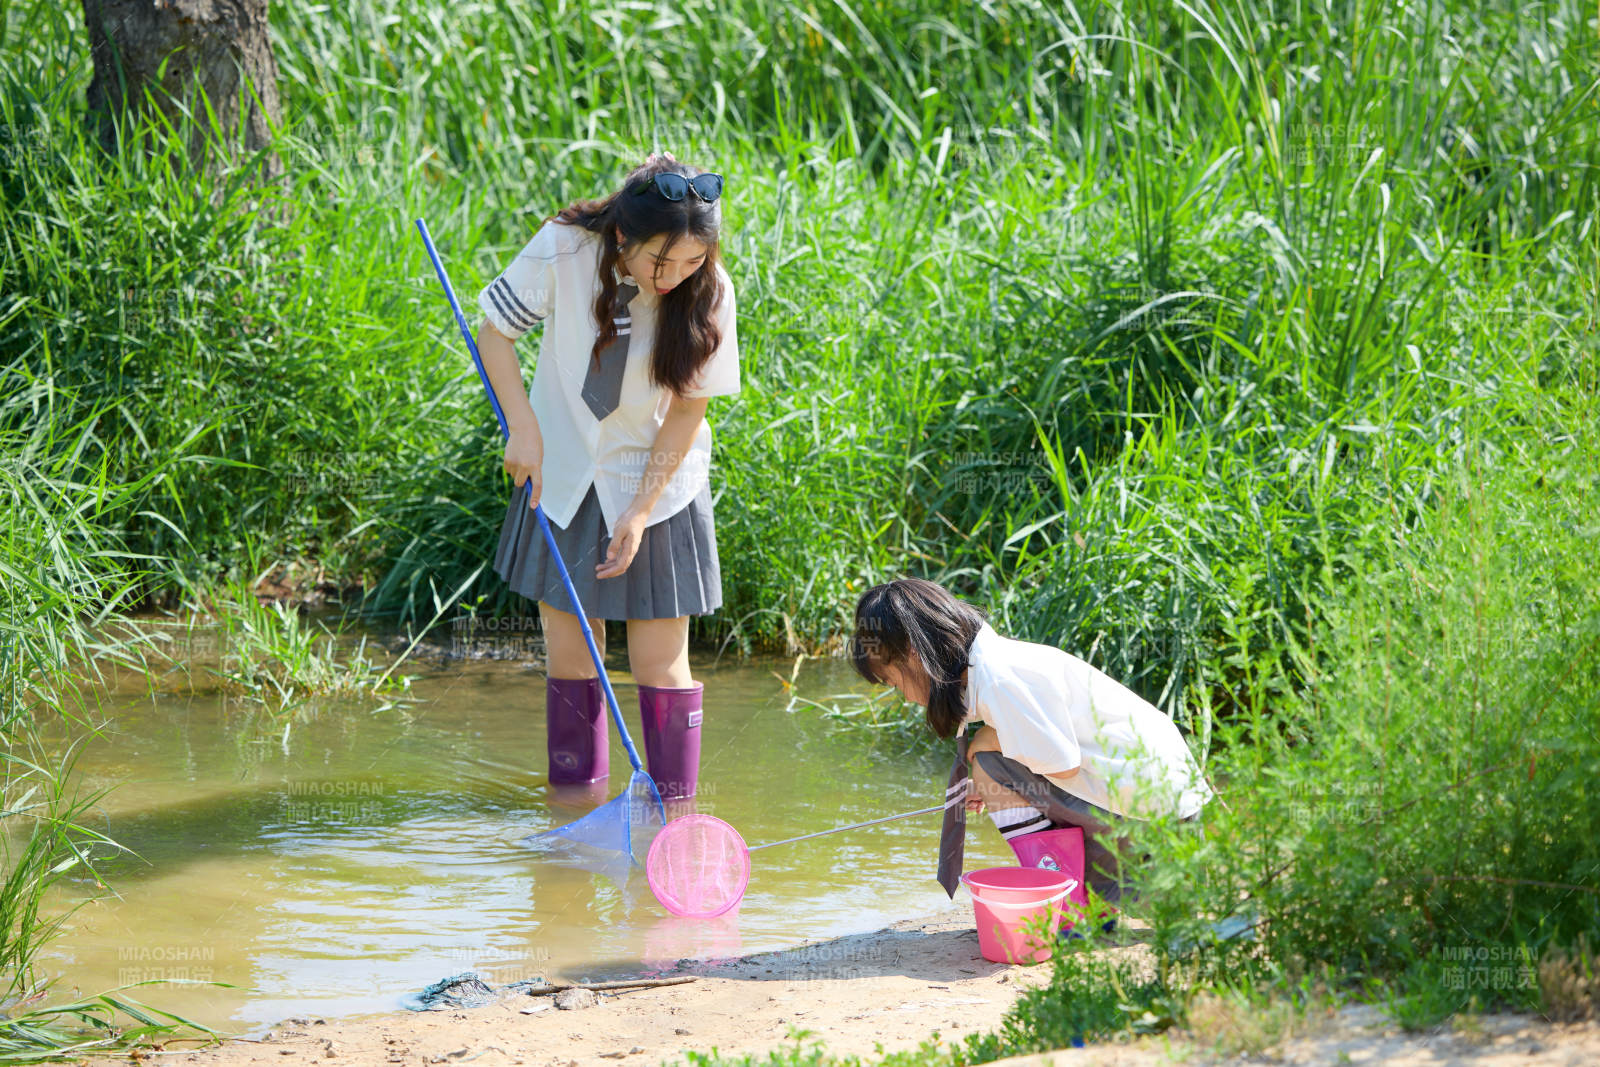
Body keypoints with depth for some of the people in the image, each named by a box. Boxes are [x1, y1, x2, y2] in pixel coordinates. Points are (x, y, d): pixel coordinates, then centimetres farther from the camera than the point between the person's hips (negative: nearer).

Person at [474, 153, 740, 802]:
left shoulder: (707, 291, -18)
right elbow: (495, 331, -4)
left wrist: (640, 512, -12)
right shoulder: (562, 251, -19)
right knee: (569, 659, 5)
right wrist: (524, 428, -14)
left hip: (655, 487, -1)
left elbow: (689, 407, -10)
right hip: (564, 477, 1)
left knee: (660, 664, -3)